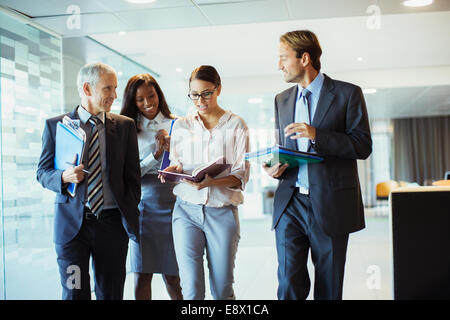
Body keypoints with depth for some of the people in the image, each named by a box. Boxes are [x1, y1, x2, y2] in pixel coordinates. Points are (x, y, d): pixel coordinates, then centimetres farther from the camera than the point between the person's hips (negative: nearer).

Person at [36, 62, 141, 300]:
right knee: (74, 293, -2)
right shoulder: (56, 125, 4)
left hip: (113, 224, 1)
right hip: (71, 224, -1)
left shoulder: (125, 126, 6)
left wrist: (130, 216, 2)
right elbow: (43, 172, 6)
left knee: (111, 294, 8)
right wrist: (64, 177, -16)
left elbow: (133, 176, 8)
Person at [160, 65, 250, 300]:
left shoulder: (236, 125, 3)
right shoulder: (181, 126, 10)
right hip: (187, 209, 1)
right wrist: (173, 171, -8)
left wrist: (212, 182, -21)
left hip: (222, 212, -1)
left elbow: (241, 175, -3)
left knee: (222, 289, 5)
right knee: (191, 289, -6)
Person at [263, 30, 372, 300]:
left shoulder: (348, 94, 0)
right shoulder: (282, 100, 15)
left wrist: (317, 134, -18)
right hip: (290, 204, 4)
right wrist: (276, 168, -1)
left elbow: (363, 146, -6)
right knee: (288, 286, -3)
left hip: (330, 204, -3)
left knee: (328, 289, 6)